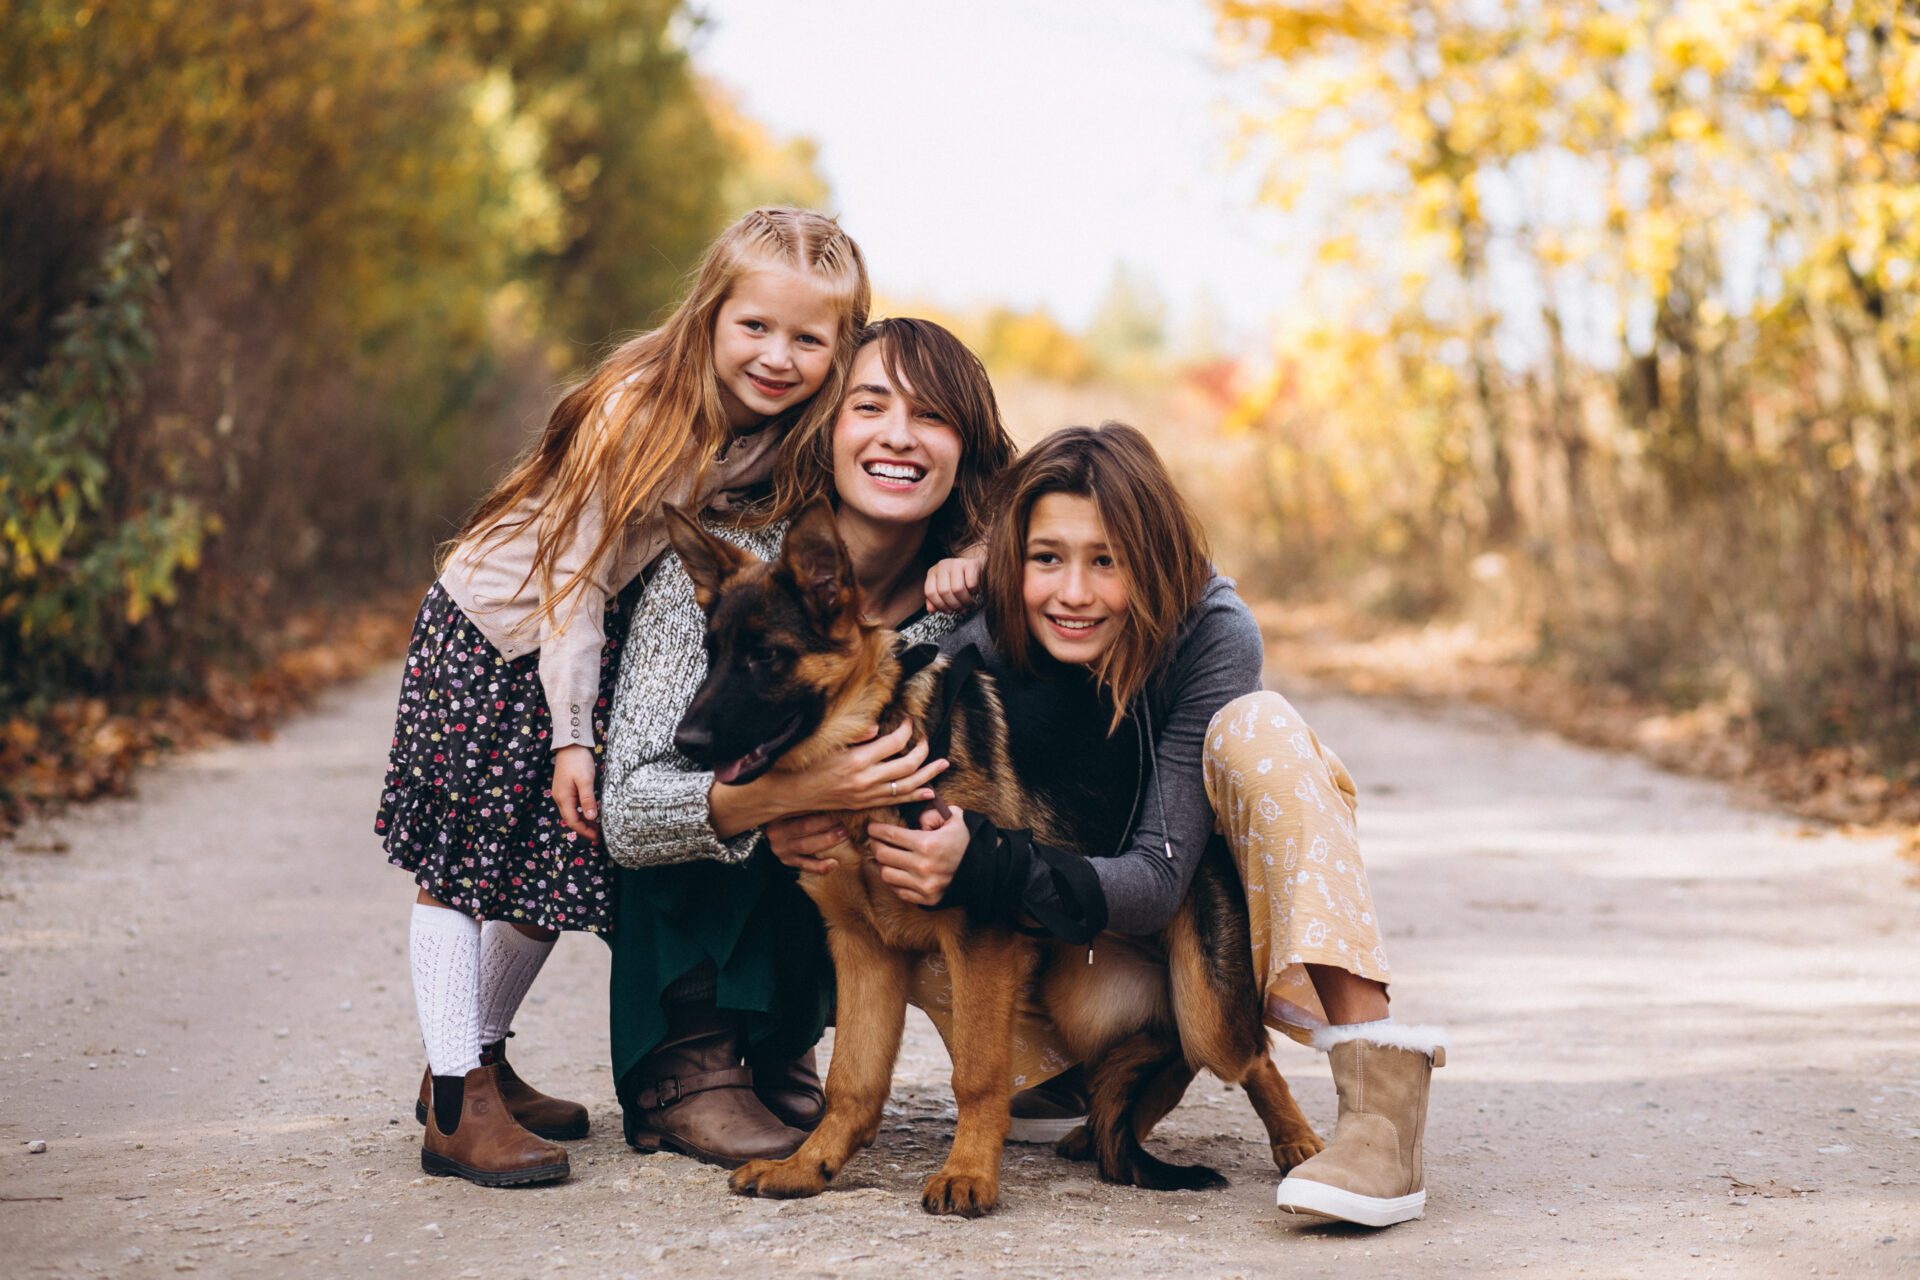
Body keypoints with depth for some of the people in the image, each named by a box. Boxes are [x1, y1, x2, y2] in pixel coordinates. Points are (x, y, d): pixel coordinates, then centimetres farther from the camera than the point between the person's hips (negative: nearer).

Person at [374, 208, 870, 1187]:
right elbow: (576, 574, -22)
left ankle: (481, 1058, 29)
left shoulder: (786, 440, -8)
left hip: (601, 650, 6)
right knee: (460, 866, -4)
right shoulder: (641, 409, -25)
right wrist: (572, 736, -21)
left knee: (554, 869, 12)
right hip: (496, 636, -6)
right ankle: (455, 1103, 1)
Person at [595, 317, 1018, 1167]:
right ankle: (682, 1063, -17)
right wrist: (785, 795, -49)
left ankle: (775, 1047, 0)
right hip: (686, 904, -3)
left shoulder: (964, 595, -14)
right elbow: (625, 815, -29)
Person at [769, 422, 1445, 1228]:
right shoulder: (983, 646, -21)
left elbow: (1159, 880, -32)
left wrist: (986, 868, -46)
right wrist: (805, 830, -39)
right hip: (1076, 948, 3)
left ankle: (1380, 1088, -40)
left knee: (1255, 731, -32)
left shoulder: (1214, 636, -27)